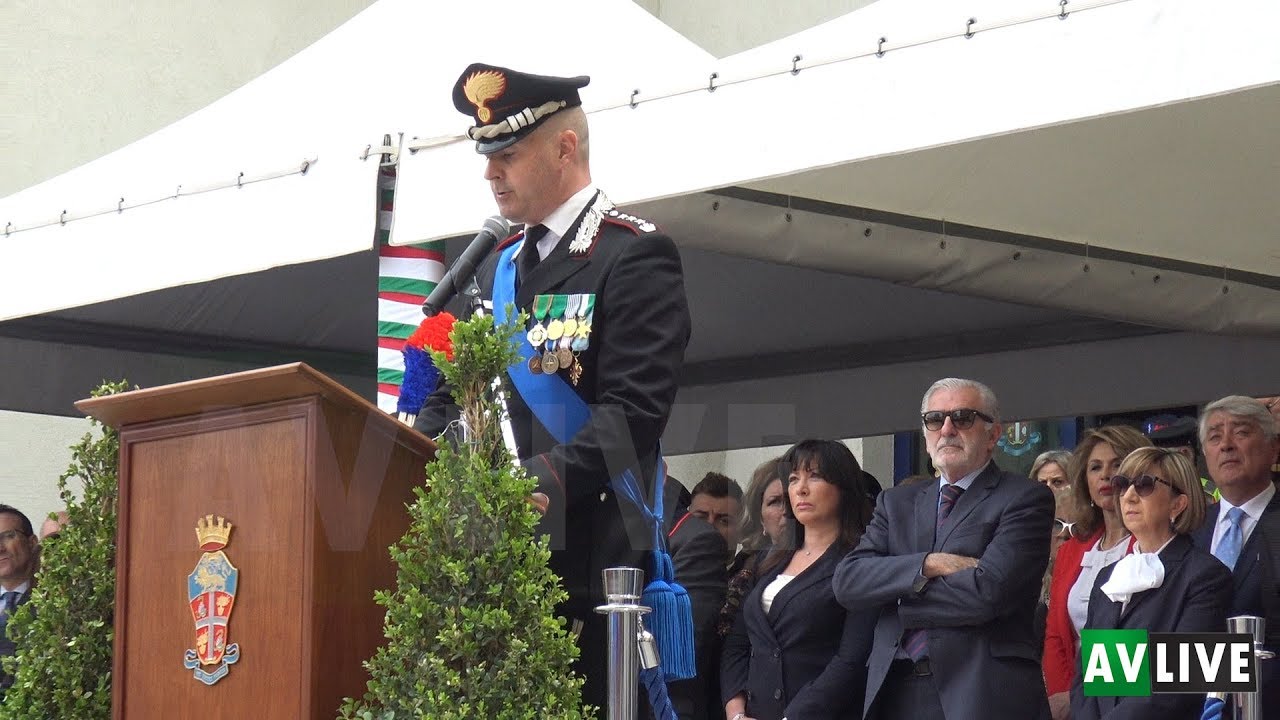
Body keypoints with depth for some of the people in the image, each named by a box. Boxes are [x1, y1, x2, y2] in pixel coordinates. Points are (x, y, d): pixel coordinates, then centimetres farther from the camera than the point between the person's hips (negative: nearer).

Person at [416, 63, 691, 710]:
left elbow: (633, 409, -14)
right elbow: (449, 396, 19)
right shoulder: (491, 268, 19)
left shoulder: (635, 256, -4)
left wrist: (543, 487, -25)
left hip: (585, 553, -7)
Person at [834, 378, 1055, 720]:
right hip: (895, 691, 4)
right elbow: (847, 582, 2)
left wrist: (897, 597, -2)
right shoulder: (897, 502, 15)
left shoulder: (1026, 499, -2)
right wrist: (929, 564, -12)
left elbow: (987, 593, -15)